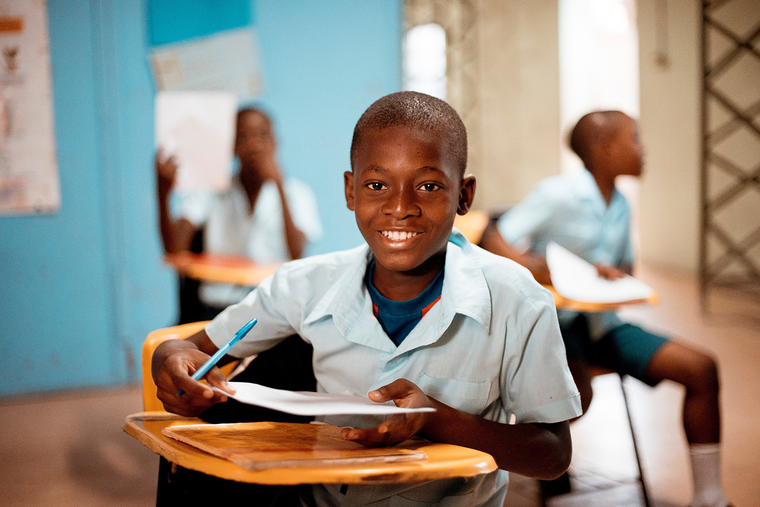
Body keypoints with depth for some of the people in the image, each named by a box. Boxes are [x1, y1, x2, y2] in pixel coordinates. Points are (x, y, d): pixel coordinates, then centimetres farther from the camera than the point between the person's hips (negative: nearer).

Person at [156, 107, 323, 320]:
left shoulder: (296, 192, 9)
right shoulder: (210, 189, 9)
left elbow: (297, 255, -9)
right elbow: (175, 250, -5)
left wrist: (279, 184, -13)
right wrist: (163, 193, -21)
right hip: (217, 306, 0)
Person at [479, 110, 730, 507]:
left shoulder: (620, 206, 10)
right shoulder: (558, 194, -12)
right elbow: (494, 242, -17)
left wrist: (615, 275, -3)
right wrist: (542, 271, -33)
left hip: (602, 322, 7)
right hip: (554, 322, -7)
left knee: (701, 368, -6)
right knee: (577, 396, -37)